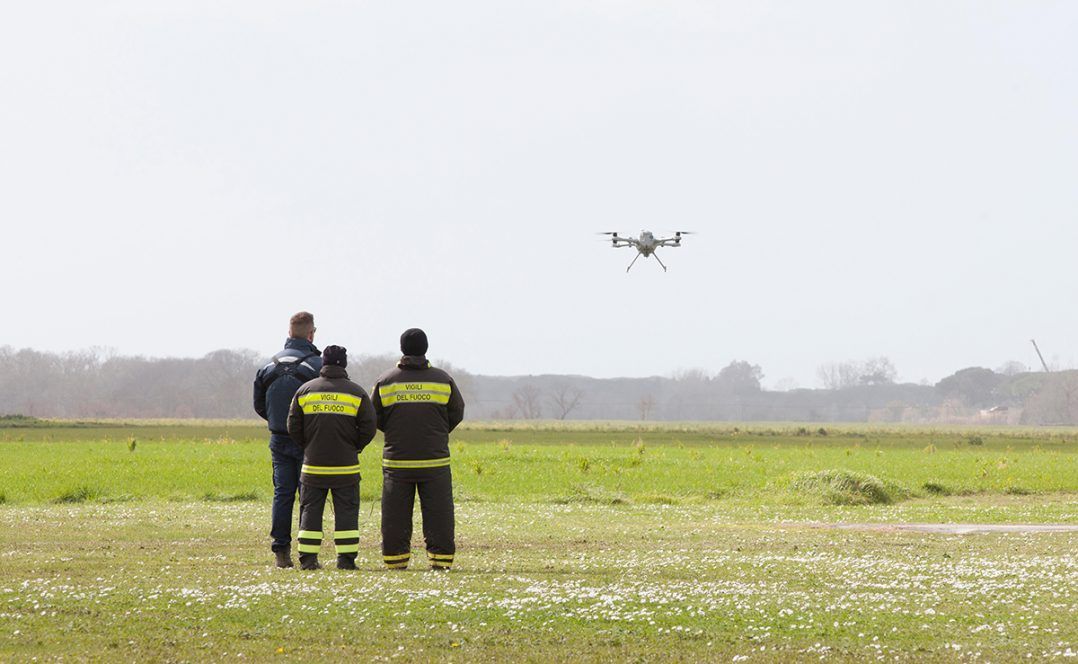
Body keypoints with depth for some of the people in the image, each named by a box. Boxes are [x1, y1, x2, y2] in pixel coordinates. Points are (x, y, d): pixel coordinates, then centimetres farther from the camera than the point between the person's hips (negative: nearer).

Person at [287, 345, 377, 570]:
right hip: (345, 467, -1)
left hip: (313, 465, 1)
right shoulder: (356, 393, -1)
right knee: (346, 512, 4)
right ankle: (346, 558, 0)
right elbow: (368, 428, -3)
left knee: (310, 510, 7)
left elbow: (293, 427, 3)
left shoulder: (305, 391, 3)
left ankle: (307, 558, 3)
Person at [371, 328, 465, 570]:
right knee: (438, 512, 5)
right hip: (435, 460, 0)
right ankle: (441, 557, 2)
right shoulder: (443, 380, -1)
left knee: (396, 514, 7)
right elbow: (457, 413, 9)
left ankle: (395, 559, 8)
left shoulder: (385, 381, -1)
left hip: (397, 461, 1)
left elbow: (374, 417, 7)